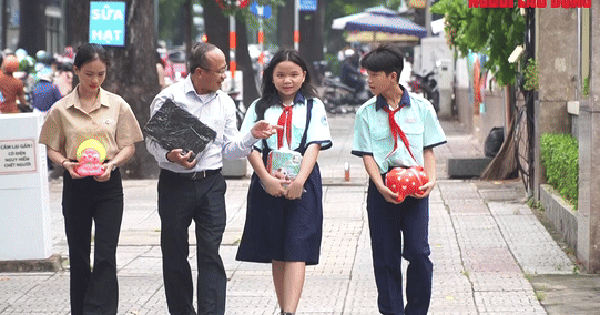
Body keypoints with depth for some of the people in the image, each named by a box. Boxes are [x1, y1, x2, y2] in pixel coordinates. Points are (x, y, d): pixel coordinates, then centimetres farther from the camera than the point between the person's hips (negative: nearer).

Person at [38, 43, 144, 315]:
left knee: (105, 255, -9)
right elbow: (52, 149, 6)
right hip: (75, 185, 1)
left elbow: (128, 146, 4)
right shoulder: (61, 109, 1)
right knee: (78, 255, 8)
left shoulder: (117, 106, 1)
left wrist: (113, 163, -15)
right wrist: (66, 163, -15)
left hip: (109, 183, -1)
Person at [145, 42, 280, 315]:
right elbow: (152, 140, -2)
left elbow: (229, 149, 9)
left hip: (211, 183, 2)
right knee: (174, 254, 6)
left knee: (210, 255, -6)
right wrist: (170, 156, -21)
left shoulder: (224, 103, 10)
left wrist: (252, 136, -7)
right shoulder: (168, 98, -3)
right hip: (175, 184, -2)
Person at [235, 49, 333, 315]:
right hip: (268, 184, 2)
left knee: (296, 251, -11)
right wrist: (266, 179, -13)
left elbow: (314, 145, -3)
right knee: (276, 254, 7)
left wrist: (300, 180, -17)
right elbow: (250, 147, 2)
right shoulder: (259, 108, 11)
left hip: (302, 185, -2)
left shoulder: (313, 106, 8)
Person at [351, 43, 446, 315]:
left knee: (418, 252, -7)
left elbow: (429, 150, 7)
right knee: (385, 255, 3)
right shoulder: (366, 112, 4)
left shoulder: (421, 108, 4)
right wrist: (381, 186, -15)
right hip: (382, 187, 1)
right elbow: (367, 154, 1)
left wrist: (430, 179, -10)